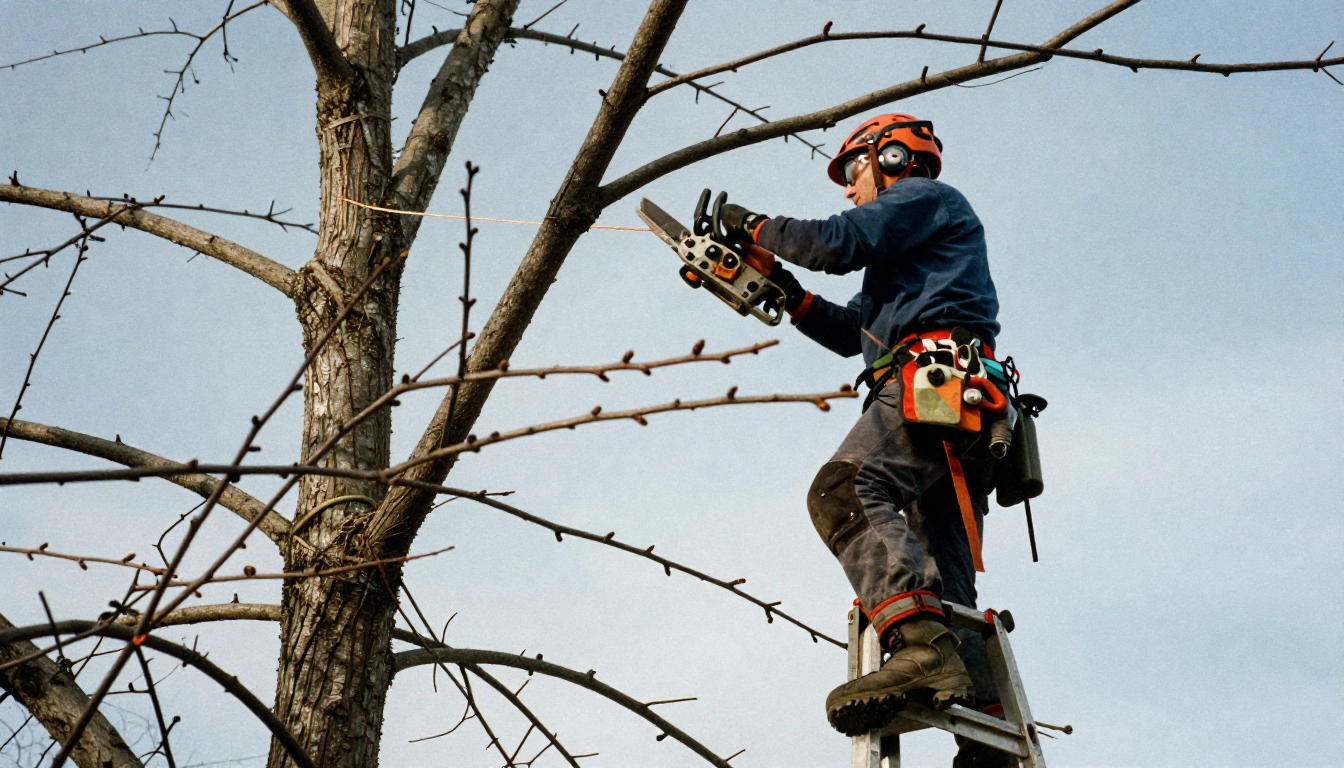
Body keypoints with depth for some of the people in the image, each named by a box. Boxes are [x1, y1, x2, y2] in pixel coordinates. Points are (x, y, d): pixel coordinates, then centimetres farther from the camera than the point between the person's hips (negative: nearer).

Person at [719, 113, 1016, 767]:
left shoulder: (925, 195, 12)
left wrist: (754, 226, 9)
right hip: (971, 417, 10)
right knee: (945, 584, 1)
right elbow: (851, 332, 39)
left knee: (845, 491, -30)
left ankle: (921, 644, -51)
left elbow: (841, 243, -5)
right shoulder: (908, 256, 41)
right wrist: (779, 282, 32)